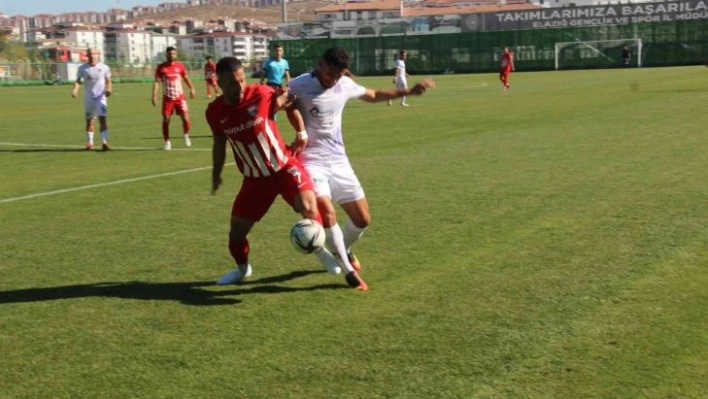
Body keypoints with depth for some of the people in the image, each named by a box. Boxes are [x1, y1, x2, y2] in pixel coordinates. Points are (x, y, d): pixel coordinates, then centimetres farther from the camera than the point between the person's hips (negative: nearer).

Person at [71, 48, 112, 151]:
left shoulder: (104, 68, 0)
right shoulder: (83, 68, 0)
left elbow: (108, 81, 8)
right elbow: (78, 81, -5)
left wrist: (109, 89, -12)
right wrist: (75, 89, -24)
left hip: (101, 97, -1)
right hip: (88, 97, 1)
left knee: (102, 119, -14)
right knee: (89, 120, 10)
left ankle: (104, 142, -17)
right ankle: (89, 142, 22)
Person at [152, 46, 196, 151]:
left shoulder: (180, 66, 0)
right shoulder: (161, 67, -5)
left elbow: (186, 78, 14)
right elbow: (157, 82, -7)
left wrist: (191, 88, 5)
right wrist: (154, 95, -17)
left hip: (179, 97, 1)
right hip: (167, 98, -1)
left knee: (185, 118, -6)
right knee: (166, 120, -1)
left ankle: (186, 136, 20)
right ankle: (167, 142, 12)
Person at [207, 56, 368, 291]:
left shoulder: (261, 94, -16)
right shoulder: (214, 112, -9)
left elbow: (289, 102, 4)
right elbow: (219, 144, 10)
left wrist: (301, 133, -6)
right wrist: (216, 174, 16)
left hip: (285, 167, -2)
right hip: (255, 179, 2)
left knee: (308, 209, -26)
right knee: (236, 232, 3)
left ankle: (321, 250, 0)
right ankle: (242, 268, 36)